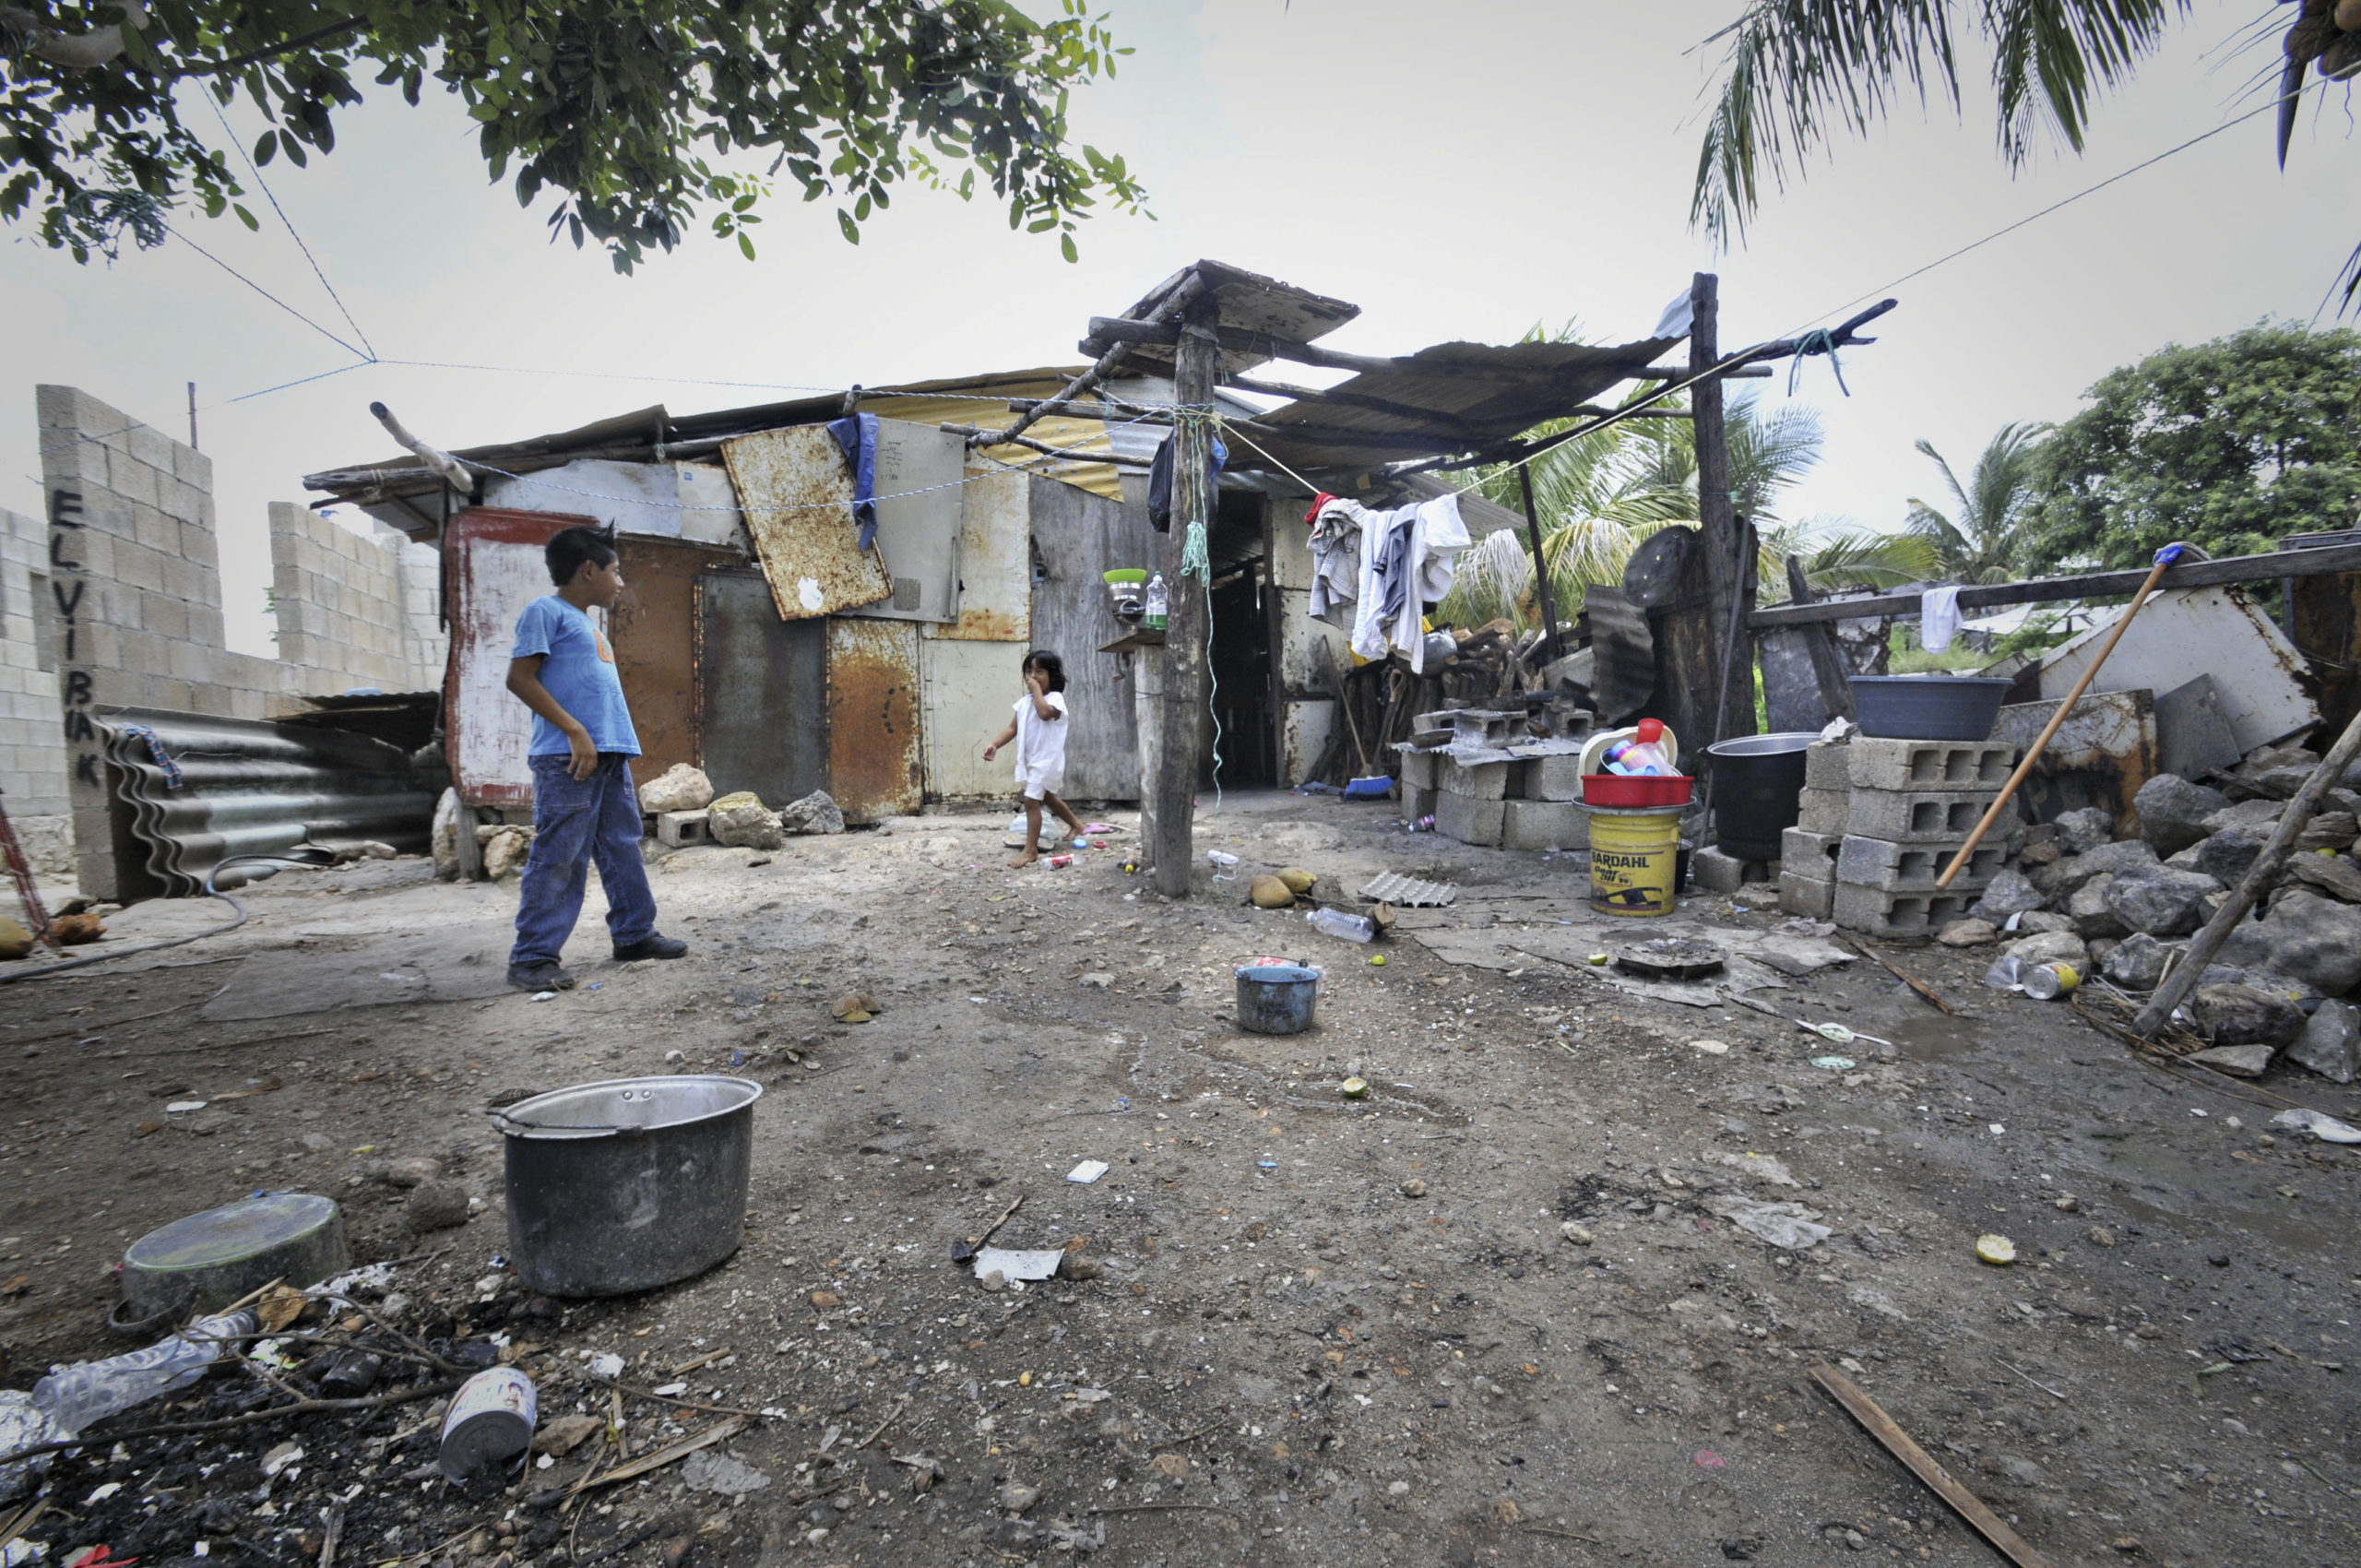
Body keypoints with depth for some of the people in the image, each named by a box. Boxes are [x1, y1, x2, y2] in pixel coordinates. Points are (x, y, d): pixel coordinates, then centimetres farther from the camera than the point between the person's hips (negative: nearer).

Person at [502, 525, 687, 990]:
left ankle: (634, 933, 23)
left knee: (623, 849, 13)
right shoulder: (545, 611, -2)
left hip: (611, 756, 9)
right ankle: (531, 958, -2)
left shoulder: (589, 623, 24)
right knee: (558, 856, -8)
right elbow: (520, 678, -11)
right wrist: (575, 731, -17)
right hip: (567, 758, -9)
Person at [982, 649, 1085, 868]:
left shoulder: (1055, 698, -14)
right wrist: (994, 745, -8)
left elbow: (1045, 712, -37)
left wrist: (1037, 690, -25)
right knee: (1047, 797, 25)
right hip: (1029, 760, 9)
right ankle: (1075, 824, 48)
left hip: (1047, 760, -9)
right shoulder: (1024, 701, 8)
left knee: (1031, 801, -14)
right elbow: (1012, 728, 6)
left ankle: (1031, 851, -7)